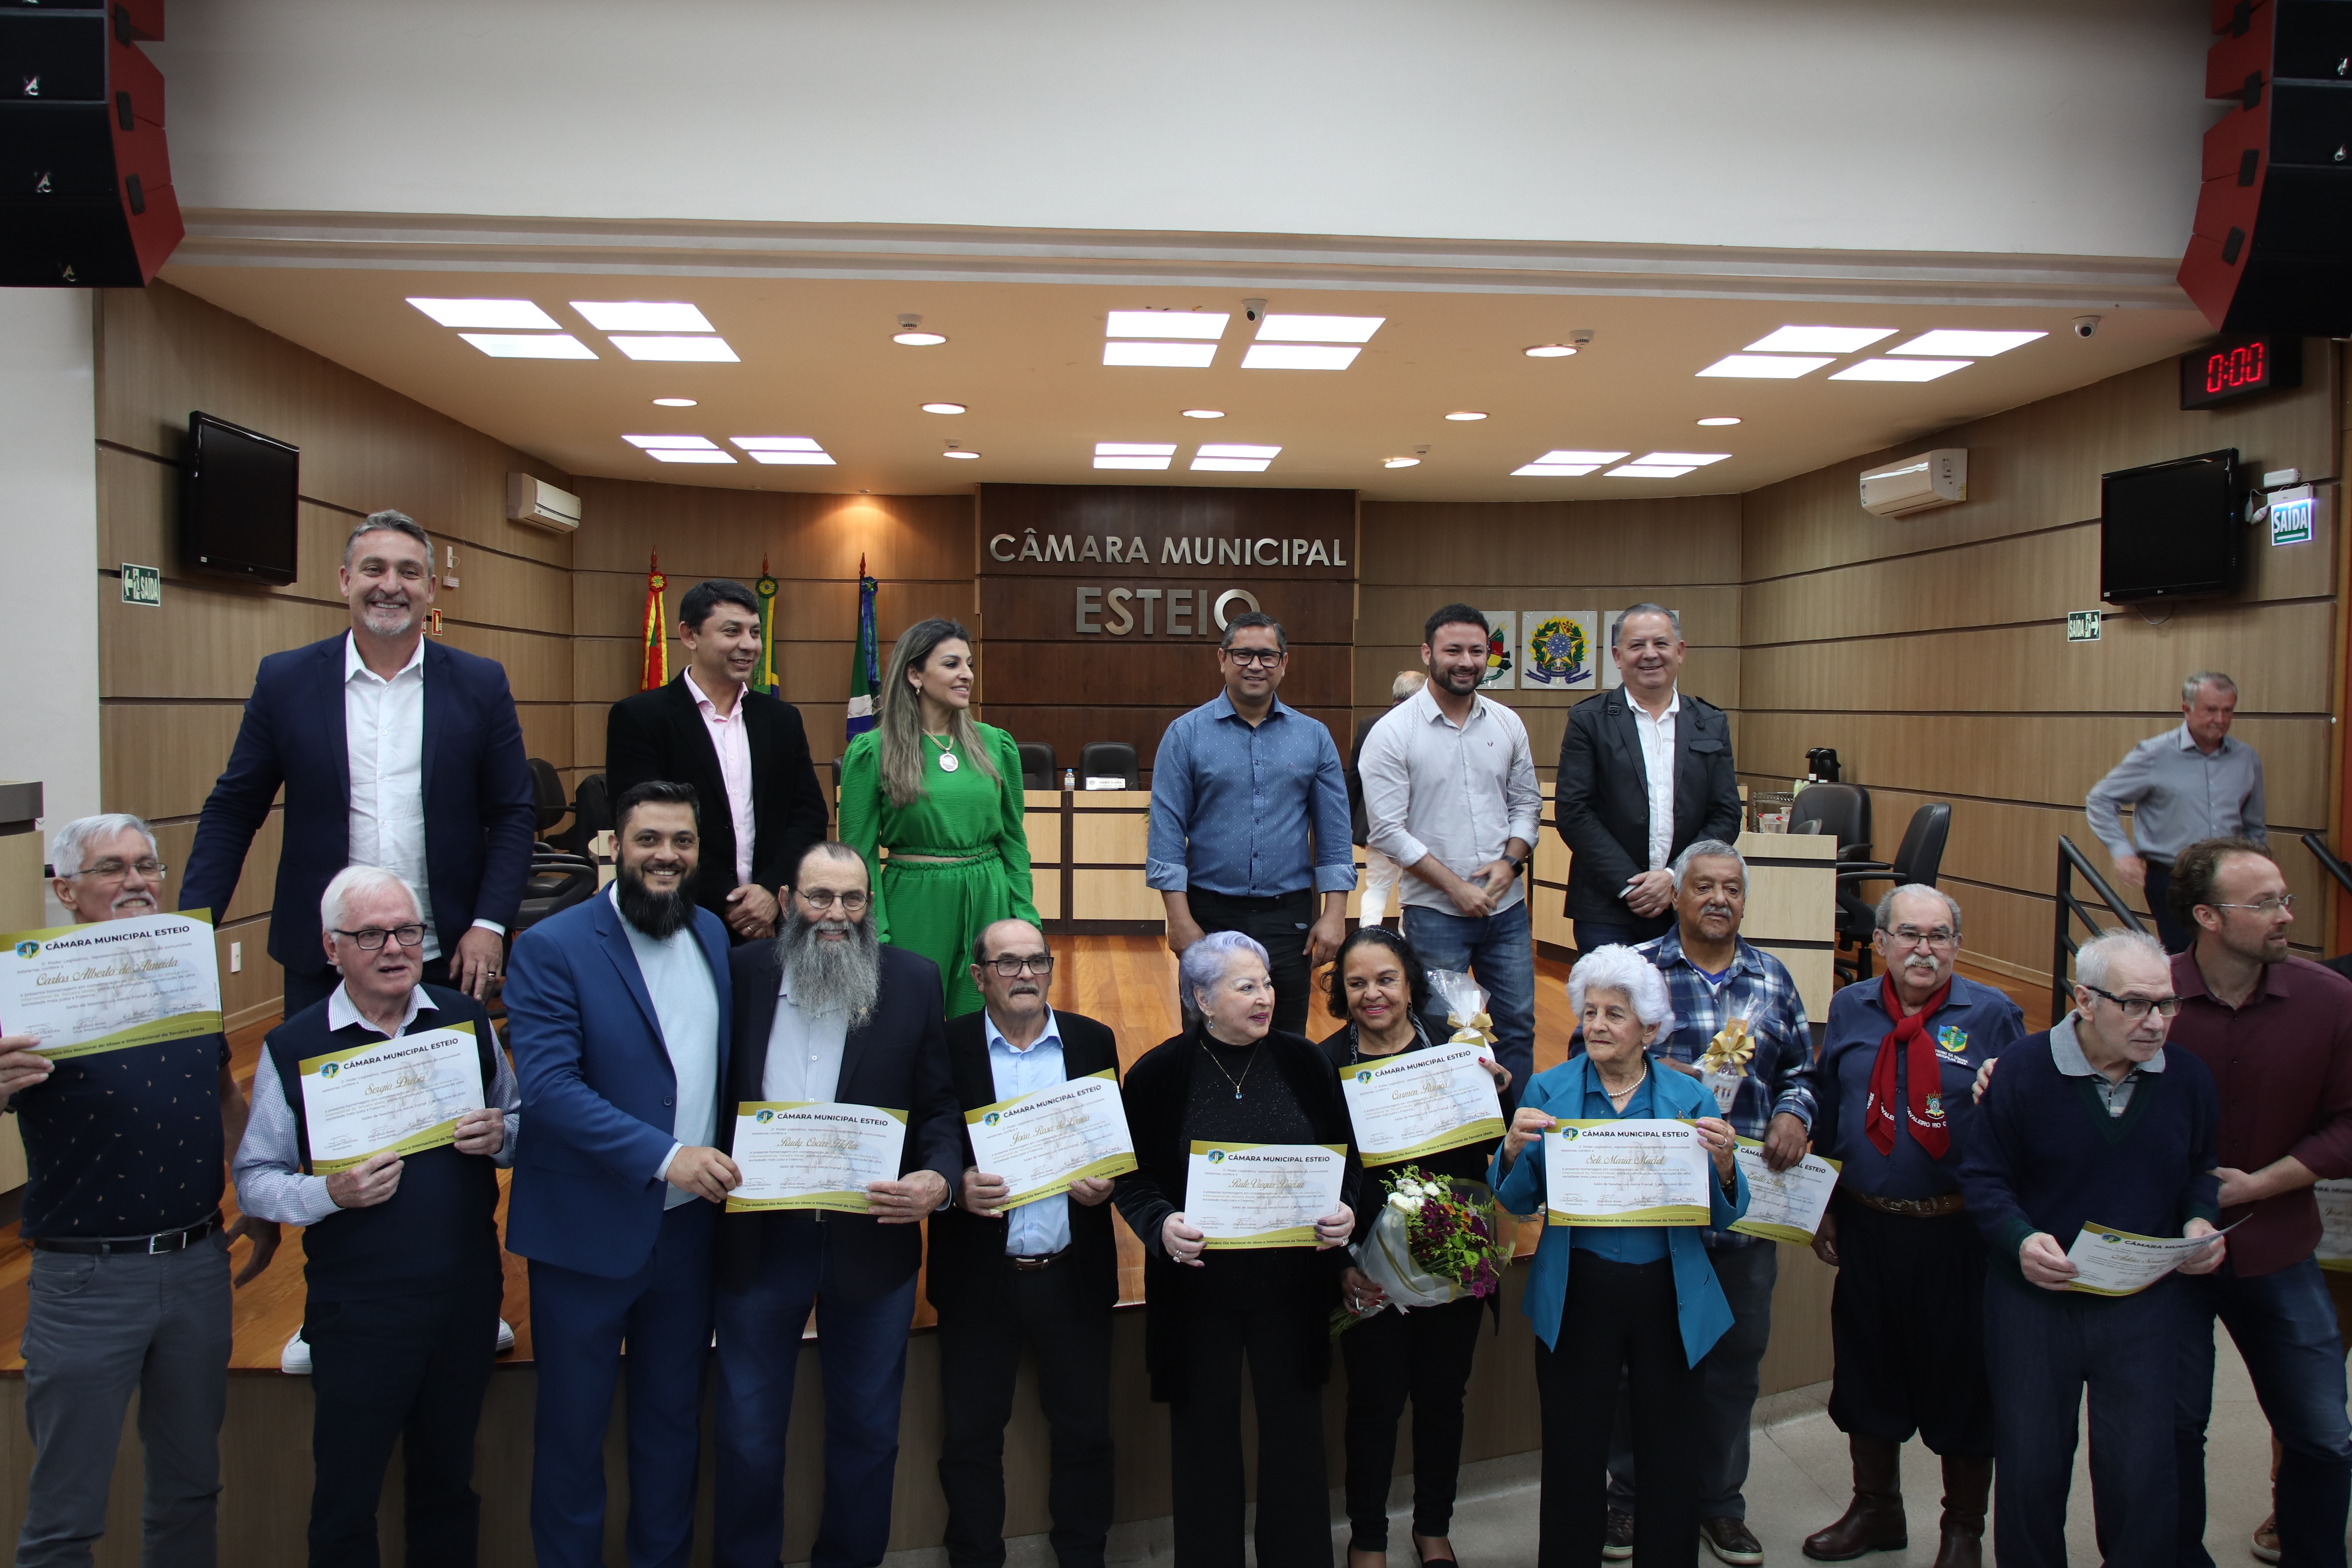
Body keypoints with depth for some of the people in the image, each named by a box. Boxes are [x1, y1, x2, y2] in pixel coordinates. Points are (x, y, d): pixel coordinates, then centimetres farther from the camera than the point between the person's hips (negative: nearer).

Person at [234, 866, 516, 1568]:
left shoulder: (467, 1020, 2)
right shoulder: (292, 1047, -6)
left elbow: (520, 1126, 11)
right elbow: (254, 1181, -4)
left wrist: (499, 1136, -11)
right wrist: (331, 1193, -21)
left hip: (468, 1298, 3)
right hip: (357, 1315, -2)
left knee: (448, 1485, 18)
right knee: (345, 1507, 9)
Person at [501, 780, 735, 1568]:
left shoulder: (713, 935, 4)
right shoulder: (552, 947, -12)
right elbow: (548, 1086, -22)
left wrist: (729, 1160, -1)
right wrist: (663, 1156, -29)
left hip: (689, 1225, 5)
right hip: (586, 1230, -4)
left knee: (674, 1416, 19)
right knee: (573, 1424, 12)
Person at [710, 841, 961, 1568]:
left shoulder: (913, 980, -2)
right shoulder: (742, 973, 0)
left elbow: (940, 1105, -2)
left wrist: (939, 1179, -19)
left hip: (872, 1240, 0)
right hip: (758, 1241, 0)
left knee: (867, 1430, 16)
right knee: (748, 1434, 14)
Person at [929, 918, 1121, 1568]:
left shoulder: (1094, 1042, 5)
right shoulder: (948, 1047, -3)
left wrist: (1106, 1182, -10)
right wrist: (955, 1187, -22)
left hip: (1073, 1276, 2)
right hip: (978, 1278, -2)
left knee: (1085, 1432, 11)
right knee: (972, 1437, 8)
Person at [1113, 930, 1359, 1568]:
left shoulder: (1304, 1062, 0)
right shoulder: (1158, 1074, -7)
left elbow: (1345, 1157, 7)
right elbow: (1132, 1177, -3)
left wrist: (1344, 1211, -12)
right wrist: (1162, 1225, -22)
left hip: (1292, 1282, 2)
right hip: (1198, 1282, -2)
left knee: (1294, 1427, 12)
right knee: (1205, 1432, 10)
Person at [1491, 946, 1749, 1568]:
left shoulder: (1688, 1098, 2)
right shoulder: (1549, 1090, 2)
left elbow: (1722, 1216, 0)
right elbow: (1519, 1203, -1)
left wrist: (1724, 1164, -20)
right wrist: (1514, 1149, -21)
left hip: (1670, 1298, 1)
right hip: (1577, 1294, 0)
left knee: (1671, 1450, 8)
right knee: (1573, 1448, 7)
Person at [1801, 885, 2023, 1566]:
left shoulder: (1992, 1014, -5)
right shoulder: (1850, 1010, 4)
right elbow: (1826, 1109, 12)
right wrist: (1823, 1207, 11)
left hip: (1957, 1231, -3)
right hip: (1867, 1227, 3)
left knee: (1962, 1379, 9)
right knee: (1866, 1370, 15)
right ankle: (1876, 1510, 36)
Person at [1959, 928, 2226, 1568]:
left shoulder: (2187, 1077, 0)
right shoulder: (2023, 1068, -10)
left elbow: (2205, 1170, 14)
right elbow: (1982, 1176, -6)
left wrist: (2202, 1222, -6)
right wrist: (2021, 1240, -22)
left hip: (2144, 1304, 2)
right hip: (2035, 1299, -2)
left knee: (2143, 1477, 3)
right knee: (2030, 1470, 10)